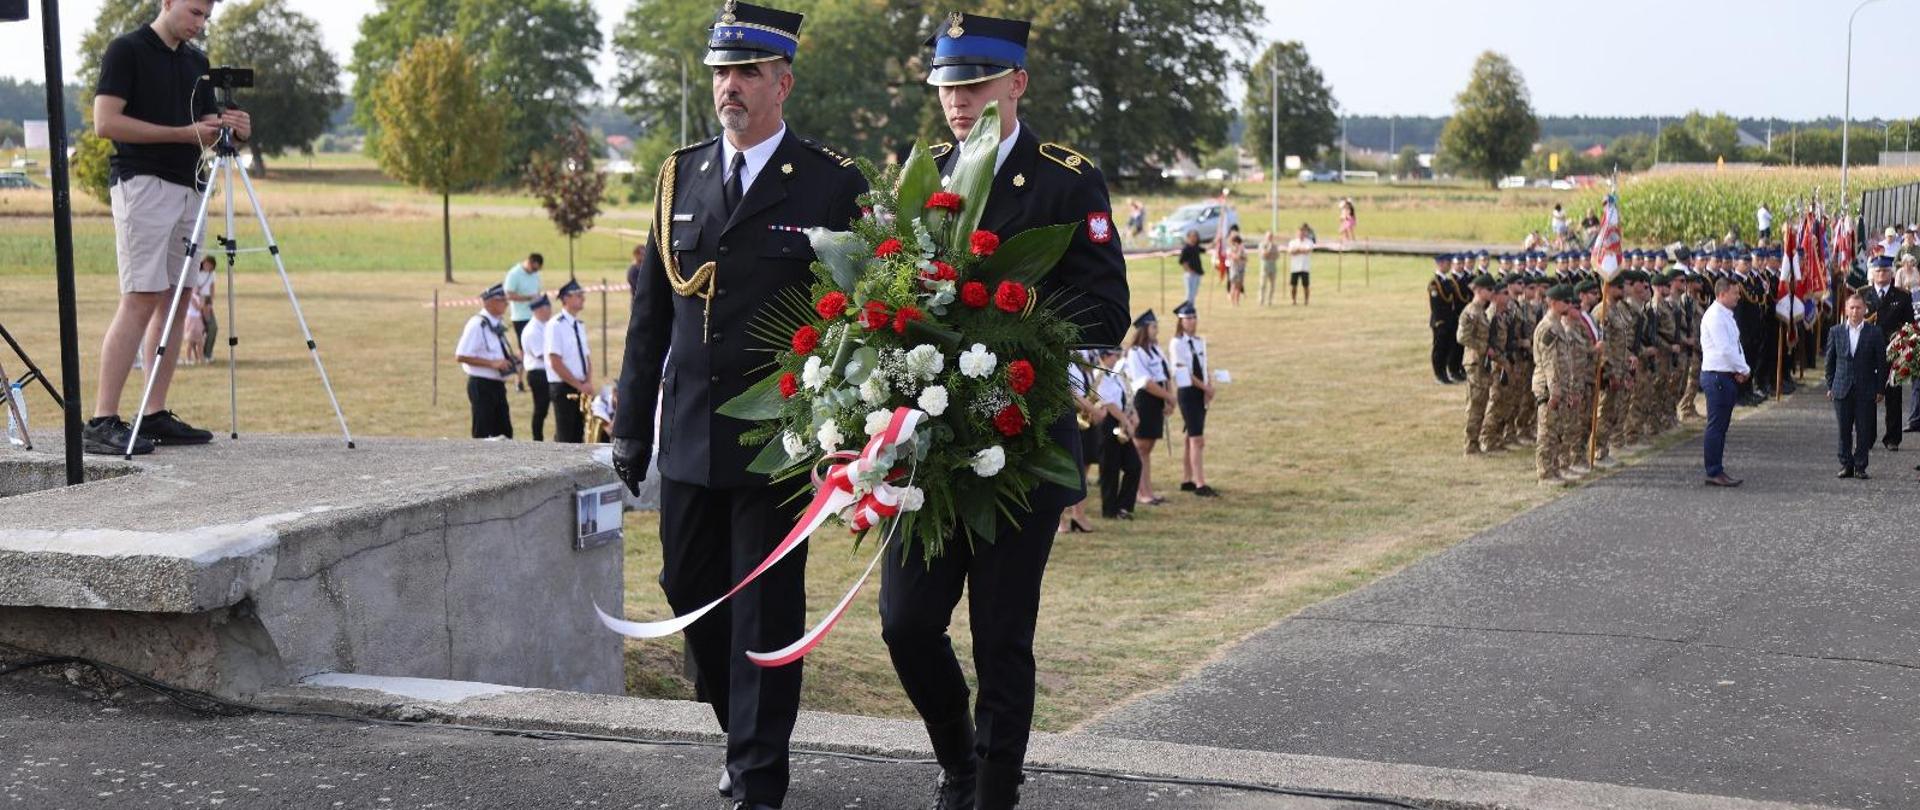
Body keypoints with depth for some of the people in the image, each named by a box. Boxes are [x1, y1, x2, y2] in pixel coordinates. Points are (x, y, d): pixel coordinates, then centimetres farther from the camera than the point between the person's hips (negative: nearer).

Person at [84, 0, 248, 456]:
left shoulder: (197, 61, 16)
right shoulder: (126, 50, -6)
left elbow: (208, 132, 19)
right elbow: (105, 123, -14)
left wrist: (236, 132, -5)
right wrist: (183, 133, -16)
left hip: (188, 188, 8)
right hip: (142, 183, -8)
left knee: (175, 303, 5)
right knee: (140, 299, -14)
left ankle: (154, 416, 9)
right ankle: (102, 422, -15)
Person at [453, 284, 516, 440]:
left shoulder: (496, 325, 11)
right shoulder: (477, 324, -16)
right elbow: (461, 356, -21)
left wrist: (510, 361, 5)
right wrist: (492, 363, -23)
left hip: (497, 385, 9)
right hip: (482, 386, -9)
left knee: (505, 433, 11)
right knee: (483, 434, -4)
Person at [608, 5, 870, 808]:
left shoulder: (833, 184, -5)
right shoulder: (680, 176, 8)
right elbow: (649, 313, 11)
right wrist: (631, 426, 9)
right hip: (689, 434, 5)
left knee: (765, 607, 1)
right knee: (689, 589, 12)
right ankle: (744, 732, 34)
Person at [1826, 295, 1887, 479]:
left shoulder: (1875, 332, -1)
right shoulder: (1835, 331, 5)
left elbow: (1881, 362, 1)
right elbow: (1830, 360, 10)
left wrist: (1880, 389, -1)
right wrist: (1830, 386, 6)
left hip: (1866, 391, -1)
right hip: (1842, 389, 1)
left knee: (1863, 431, 1)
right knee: (1844, 430, 5)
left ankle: (1860, 467, 8)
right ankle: (1846, 465, 14)